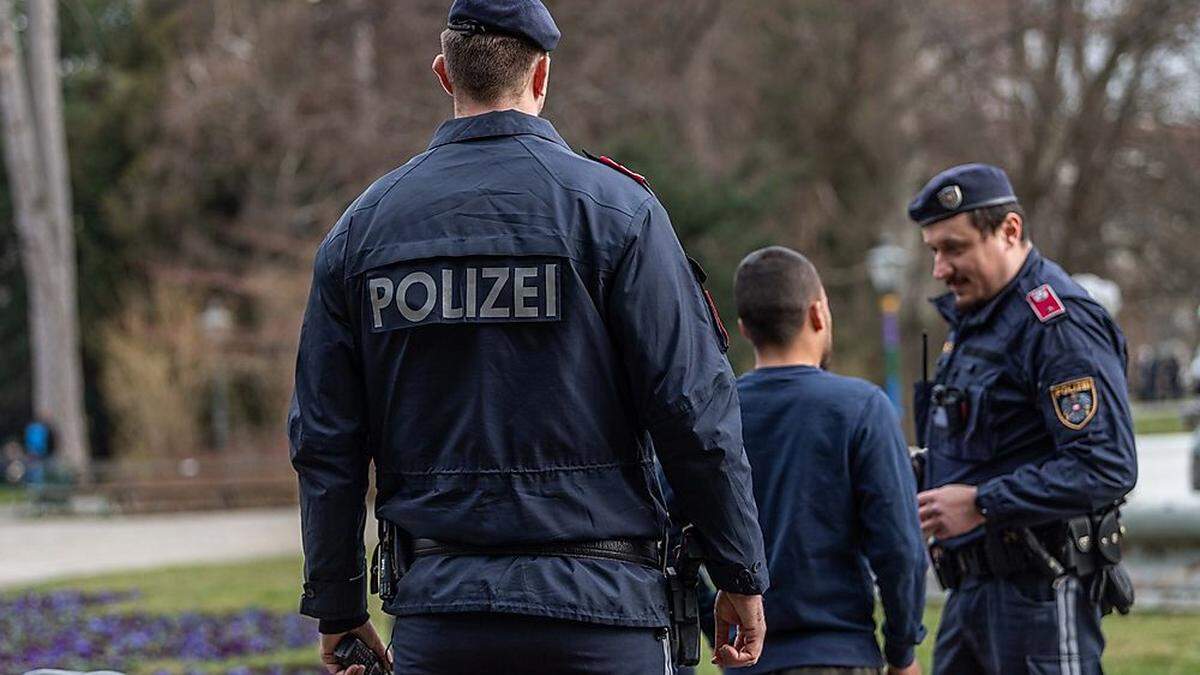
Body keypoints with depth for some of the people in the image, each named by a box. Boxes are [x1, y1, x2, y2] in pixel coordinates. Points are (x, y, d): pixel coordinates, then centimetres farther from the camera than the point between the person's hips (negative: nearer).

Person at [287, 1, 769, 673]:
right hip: (596, 602, -3)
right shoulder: (613, 206, -3)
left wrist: (338, 607, 16)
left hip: (437, 609, 3)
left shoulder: (362, 225, 7)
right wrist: (743, 577, 3)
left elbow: (324, 440, 8)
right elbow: (693, 409, -6)